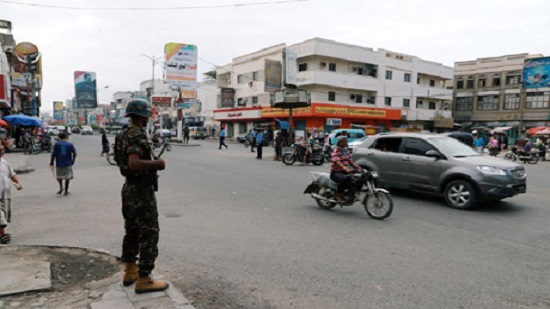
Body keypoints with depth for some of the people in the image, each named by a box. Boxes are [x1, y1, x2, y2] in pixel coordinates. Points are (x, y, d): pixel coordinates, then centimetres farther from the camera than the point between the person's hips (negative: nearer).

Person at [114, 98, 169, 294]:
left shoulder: (123, 135, 10)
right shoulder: (138, 136, -21)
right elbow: (134, 164, -35)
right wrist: (157, 163, -21)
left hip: (129, 189, 10)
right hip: (142, 192, -10)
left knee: (132, 232, 18)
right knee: (149, 235, -3)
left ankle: (130, 272, 29)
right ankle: (143, 280, 3)